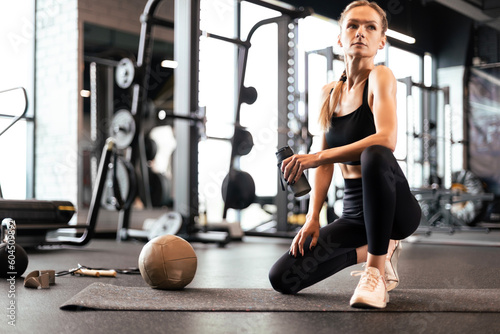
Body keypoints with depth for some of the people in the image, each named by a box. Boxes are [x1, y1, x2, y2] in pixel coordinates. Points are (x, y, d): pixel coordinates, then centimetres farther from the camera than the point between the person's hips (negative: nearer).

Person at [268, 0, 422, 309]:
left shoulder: (380, 76, -9)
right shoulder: (331, 92, 10)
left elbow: (386, 139, -28)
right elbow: (326, 165, 10)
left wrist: (317, 156, -29)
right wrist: (312, 218, -2)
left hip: (396, 208, -6)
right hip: (354, 214, 6)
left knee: (375, 156, -39)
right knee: (282, 279, -5)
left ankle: (376, 270, -23)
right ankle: (374, 250, 15)